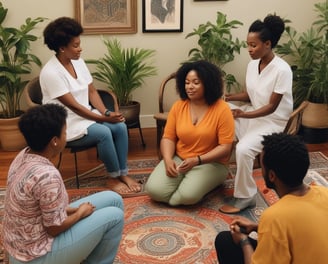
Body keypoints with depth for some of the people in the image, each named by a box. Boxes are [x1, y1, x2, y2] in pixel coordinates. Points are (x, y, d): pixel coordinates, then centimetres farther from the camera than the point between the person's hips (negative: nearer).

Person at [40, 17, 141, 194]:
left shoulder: (78, 62, 4)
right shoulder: (50, 73, -21)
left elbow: (92, 92, 6)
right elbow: (73, 106, -21)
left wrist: (106, 113, -10)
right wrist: (104, 118, -18)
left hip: (85, 116, 7)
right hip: (66, 124, -7)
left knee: (120, 126, -16)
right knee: (103, 132, -29)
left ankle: (123, 174, -5)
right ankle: (114, 178, -10)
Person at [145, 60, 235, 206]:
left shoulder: (222, 109, -12)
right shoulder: (178, 106, 0)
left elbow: (225, 147, -13)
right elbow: (168, 138, 2)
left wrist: (197, 160, -22)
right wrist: (168, 160, -18)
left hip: (210, 163, -3)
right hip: (178, 159, 4)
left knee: (188, 195, -29)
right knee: (154, 189, -18)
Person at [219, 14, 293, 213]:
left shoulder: (282, 70, -23)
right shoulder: (253, 64, 0)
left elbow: (271, 107, -22)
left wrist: (243, 114, -34)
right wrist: (227, 97, -7)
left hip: (273, 122, -8)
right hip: (251, 115, 8)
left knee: (243, 149, -32)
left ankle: (245, 197, -9)